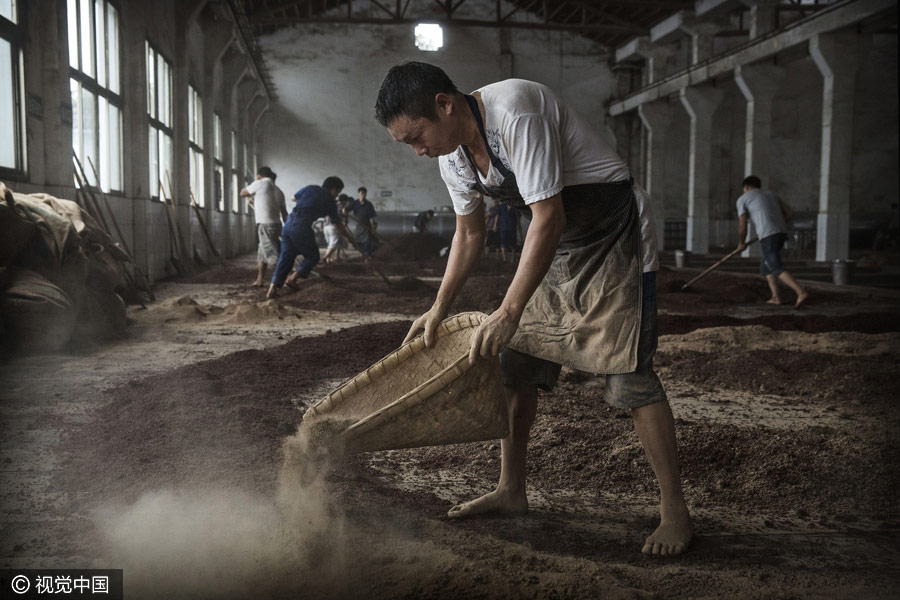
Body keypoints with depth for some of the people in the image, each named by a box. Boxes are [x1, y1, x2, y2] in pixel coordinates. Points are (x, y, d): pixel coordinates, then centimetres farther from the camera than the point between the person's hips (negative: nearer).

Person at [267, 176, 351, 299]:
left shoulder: (310, 188, 17)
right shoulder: (329, 201, 8)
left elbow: (294, 198, 33)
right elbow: (338, 225, 20)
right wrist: (349, 237, 35)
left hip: (288, 223, 5)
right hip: (302, 228, -5)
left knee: (285, 257, 14)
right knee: (312, 256, 16)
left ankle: (273, 287, 5)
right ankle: (292, 279, 2)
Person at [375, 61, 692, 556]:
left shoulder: (514, 111, -28)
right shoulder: (452, 156, -1)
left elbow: (548, 216, -30)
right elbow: (469, 233, 13)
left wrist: (508, 313, -32)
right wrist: (438, 310, 11)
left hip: (615, 236, -8)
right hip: (555, 247, 8)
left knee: (629, 372, -13)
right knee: (515, 363, 5)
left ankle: (674, 511, 1)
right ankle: (511, 491, 19)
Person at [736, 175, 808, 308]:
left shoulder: (743, 199, 6)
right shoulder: (771, 195, 25)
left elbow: (742, 226, 2)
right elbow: (790, 213, 18)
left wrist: (741, 243, 20)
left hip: (768, 237, -7)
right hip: (781, 234, 7)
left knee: (777, 270, -11)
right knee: (765, 267, 21)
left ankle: (801, 293, -27)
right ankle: (776, 297, 10)